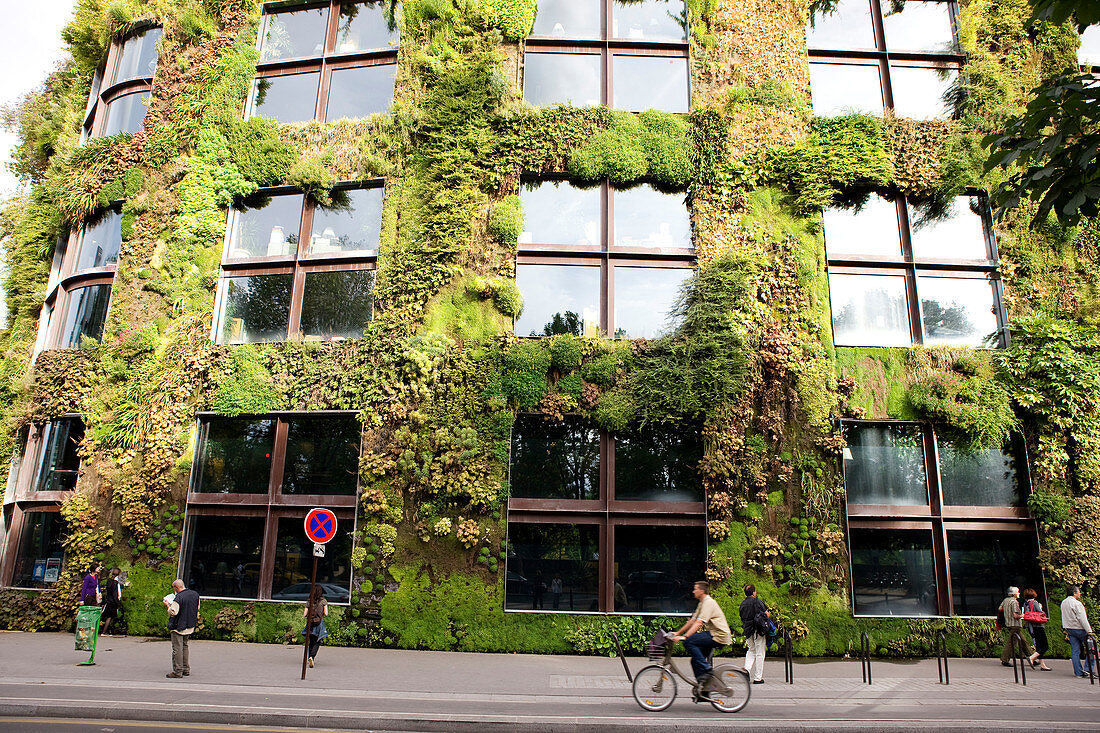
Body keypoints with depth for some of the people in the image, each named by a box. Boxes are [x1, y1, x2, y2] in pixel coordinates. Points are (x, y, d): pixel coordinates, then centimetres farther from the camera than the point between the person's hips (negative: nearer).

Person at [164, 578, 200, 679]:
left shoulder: (178, 597, -20)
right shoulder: (195, 594, 4)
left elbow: (173, 612, -18)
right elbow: (197, 609, 14)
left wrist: (167, 605, -4)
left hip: (178, 627, -8)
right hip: (190, 625, 8)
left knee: (177, 649, -1)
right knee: (184, 646, 19)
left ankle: (178, 671, 2)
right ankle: (186, 669, 23)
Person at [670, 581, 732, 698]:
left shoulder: (708, 602, -14)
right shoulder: (702, 603, 18)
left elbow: (699, 623, -24)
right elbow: (692, 621, 21)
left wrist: (684, 637, -30)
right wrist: (677, 633, 18)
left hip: (719, 636, -10)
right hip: (713, 634, 10)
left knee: (689, 642, -21)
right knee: (695, 660, 6)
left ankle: (706, 669, -14)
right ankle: (703, 692, 12)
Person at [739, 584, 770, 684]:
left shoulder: (742, 604, 9)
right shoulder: (757, 601, -8)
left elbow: (742, 618, 12)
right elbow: (767, 615, -6)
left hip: (748, 630, 5)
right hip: (759, 630, -5)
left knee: (751, 650, 20)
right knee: (760, 653, 2)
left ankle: (746, 669, -1)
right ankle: (758, 678, 4)